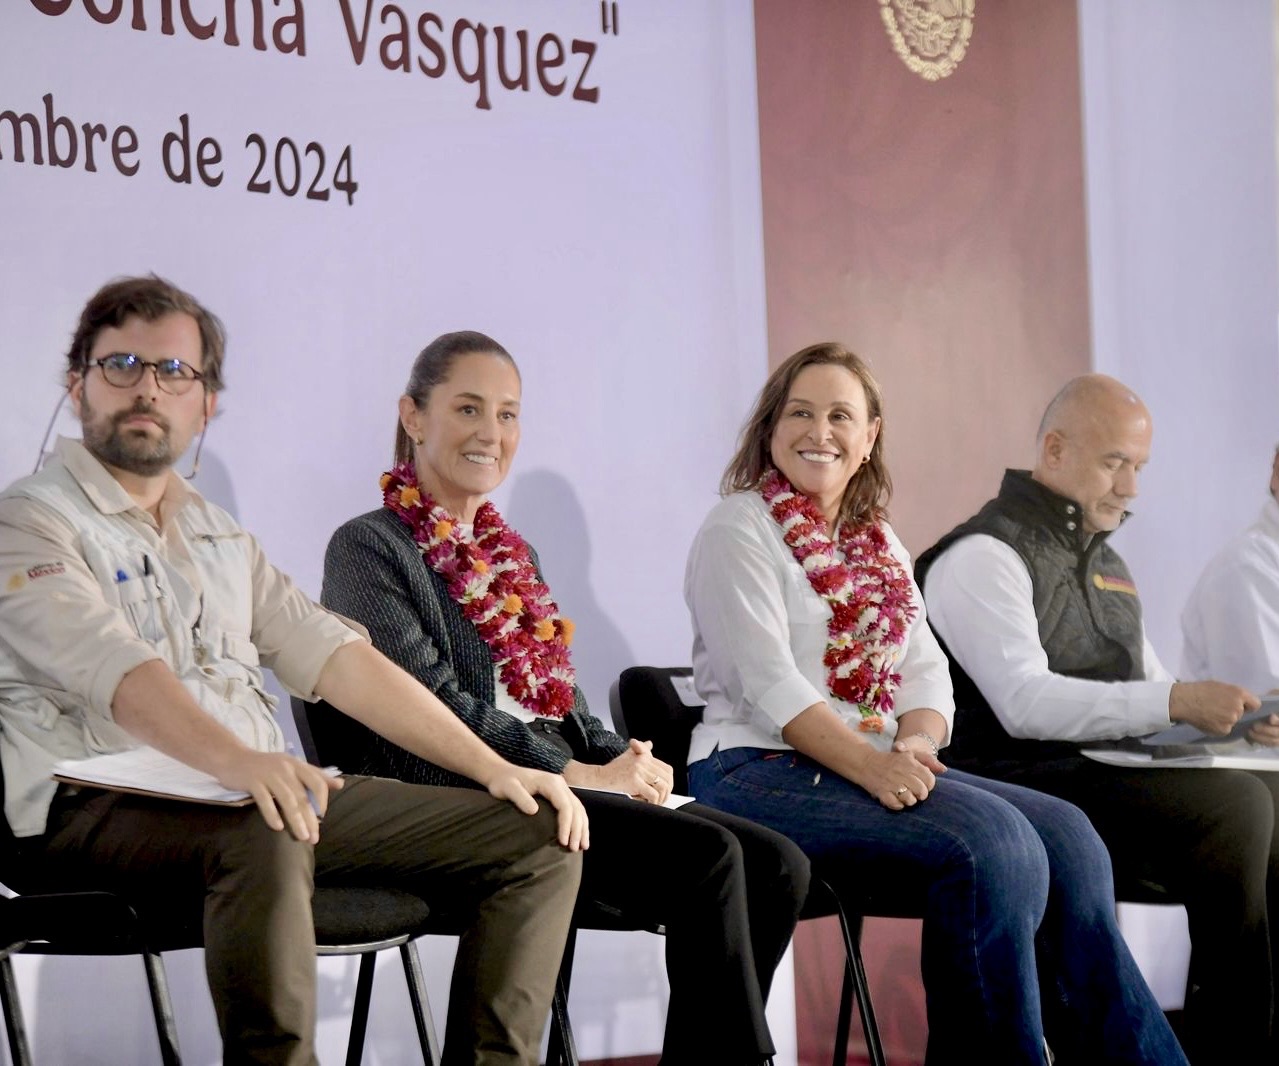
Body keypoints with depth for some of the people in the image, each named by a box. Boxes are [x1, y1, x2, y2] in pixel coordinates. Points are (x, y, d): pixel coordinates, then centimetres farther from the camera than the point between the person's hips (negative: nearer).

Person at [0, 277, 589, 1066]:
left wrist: (495, 768, 7)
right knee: (264, 841, -41)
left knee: (539, 835, -2)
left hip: (271, 794, 8)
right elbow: (115, 668, -18)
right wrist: (235, 761, -37)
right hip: (97, 808, -7)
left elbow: (338, 658, 18)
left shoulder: (219, 539, 25)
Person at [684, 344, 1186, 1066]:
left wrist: (916, 744, -12)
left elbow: (925, 670, 11)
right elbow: (768, 681, -14)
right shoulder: (739, 530, -2)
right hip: (761, 772, -7)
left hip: (881, 767, 7)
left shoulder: (879, 542, 21)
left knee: (1065, 837, -14)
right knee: (992, 842, -28)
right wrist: (871, 765, -25)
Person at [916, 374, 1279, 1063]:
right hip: (1025, 789, -9)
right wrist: (1177, 701, -29)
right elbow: (1025, 703, -21)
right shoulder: (984, 555, -6)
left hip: (1108, 777, 9)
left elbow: (1150, 692, 25)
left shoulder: (1104, 562, 24)